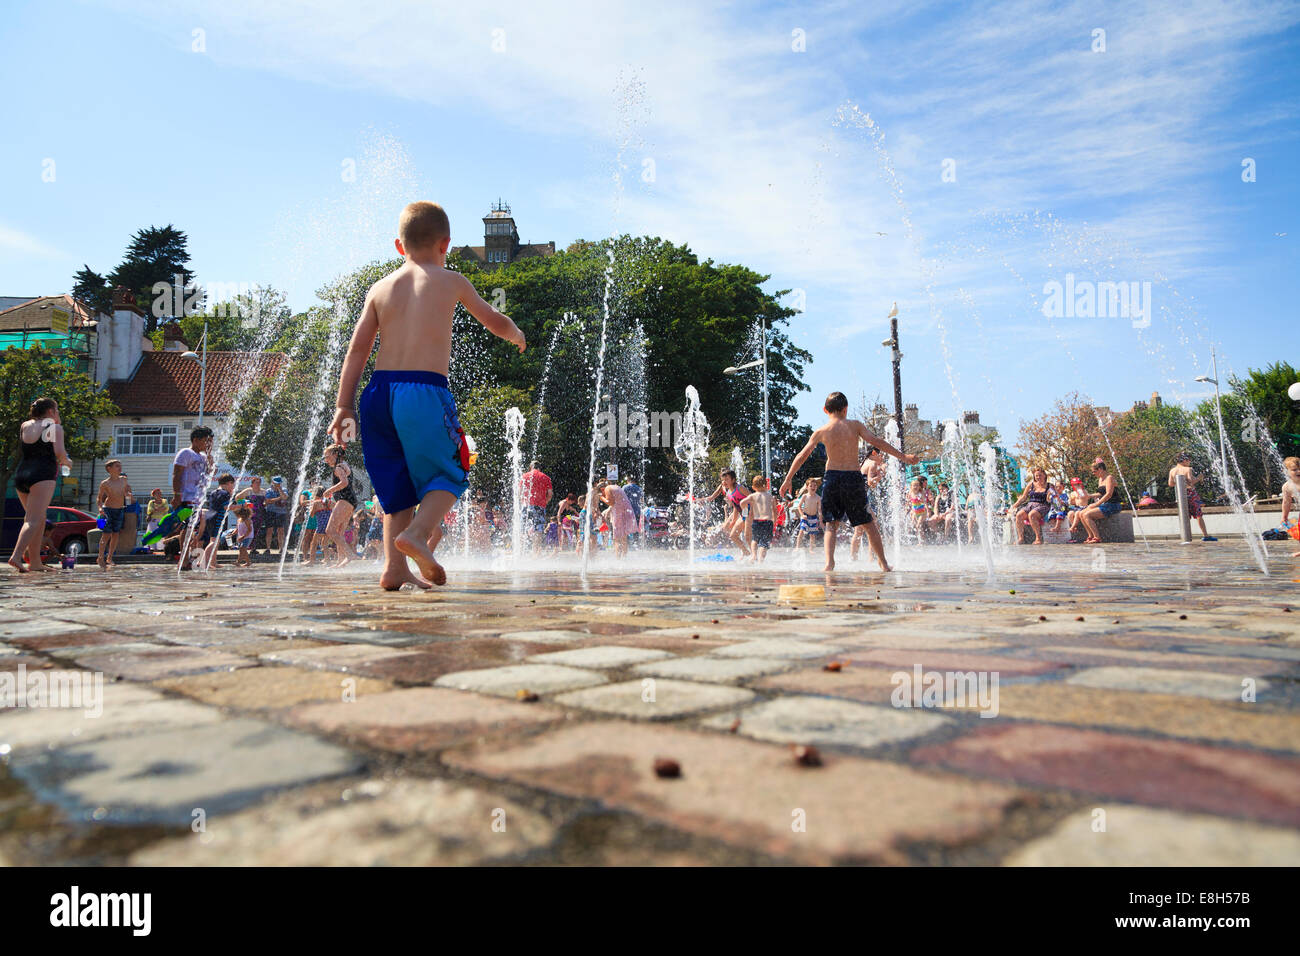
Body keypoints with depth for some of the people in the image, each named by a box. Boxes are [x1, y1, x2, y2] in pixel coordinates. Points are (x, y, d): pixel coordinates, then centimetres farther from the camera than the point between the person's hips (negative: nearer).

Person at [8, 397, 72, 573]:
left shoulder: (25, 426, 18)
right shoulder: (54, 427, 0)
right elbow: (59, 452, -12)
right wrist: (67, 461, 10)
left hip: (20, 474, 7)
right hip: (42, 475, -7)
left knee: (39, 519, 16)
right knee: (34, 520, -14)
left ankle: (35, 562, 14)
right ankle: (16, 556, -30)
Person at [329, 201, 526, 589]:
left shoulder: (380, 288, 15)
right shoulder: (451, 281, 8)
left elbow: (358, 348, 8)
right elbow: (496, 322, 20)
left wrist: (344, 405, 8)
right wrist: (517, 335, 42)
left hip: (379, 390, 5)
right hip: (425, 389, -4)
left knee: (396, 483, 14)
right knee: (449, 473, 7)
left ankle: (394, 566, 9)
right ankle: (418, 533, -18)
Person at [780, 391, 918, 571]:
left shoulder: (821, 431, 3)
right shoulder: (855, 425, 3)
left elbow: (802, 456, 3)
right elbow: (876, 441, -4)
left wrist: (787, 480, 9)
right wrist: (903, 457, 0)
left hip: (833, 477, 0)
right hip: (853, 477, 0)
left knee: (831, 524, 9)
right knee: (868, 522, 13)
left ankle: (829, 562, -10)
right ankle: (883, 563, 19)